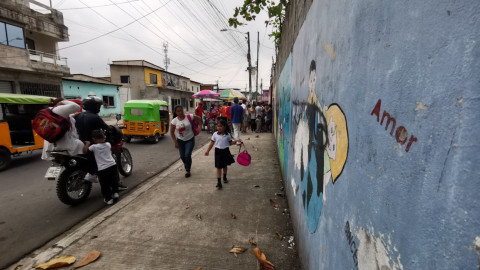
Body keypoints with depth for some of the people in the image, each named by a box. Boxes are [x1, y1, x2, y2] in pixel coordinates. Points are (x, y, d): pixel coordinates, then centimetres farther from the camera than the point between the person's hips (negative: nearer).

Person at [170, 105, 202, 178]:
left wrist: (199, 128, -9)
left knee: (187, 155, -12)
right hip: (180, 140, 2)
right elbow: (172, 132, -1)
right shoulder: (174, 121, -9)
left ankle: (188, 171, 10)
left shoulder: (189, 117, -13)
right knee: (182, 156, 9)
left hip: (190, 140, -2)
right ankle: (186, 164, 47)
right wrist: (175, 142, -4)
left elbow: (199, 119, 0)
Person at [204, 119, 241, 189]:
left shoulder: (228, 135, -4)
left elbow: (230, 143, 4)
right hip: (218, 151, -2)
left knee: (225, 165, 19)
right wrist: (208, 151, 0)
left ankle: (224, 177, 42)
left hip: (226, 151, 2)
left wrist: (237, 141, -9)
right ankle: (218, 182, 2)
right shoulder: (215, 134, -6)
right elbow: (212, 143, 0)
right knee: (219, 167, -2)